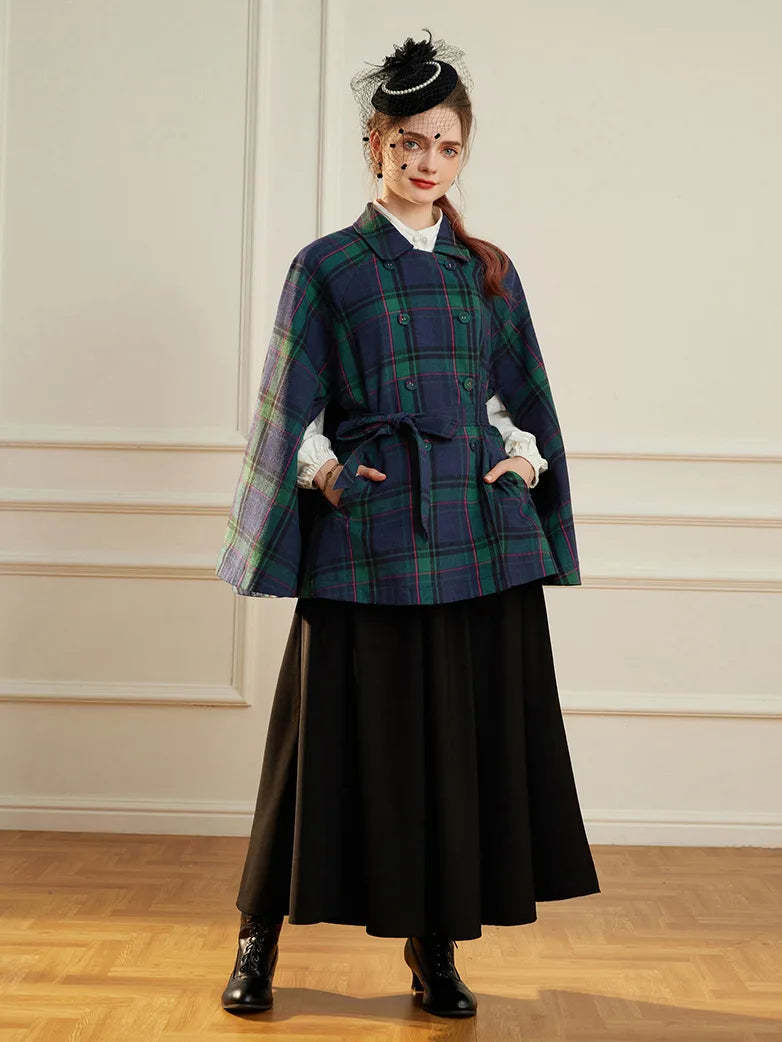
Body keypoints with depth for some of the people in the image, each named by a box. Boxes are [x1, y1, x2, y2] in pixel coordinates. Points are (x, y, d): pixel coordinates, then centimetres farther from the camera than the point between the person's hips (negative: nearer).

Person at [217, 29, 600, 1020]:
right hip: (370, 535, -3)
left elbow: (522, 397, 18)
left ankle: (436, 946, 16)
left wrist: (524, 457, 1)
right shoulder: (327, 267, 3)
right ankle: (259, 937, 16)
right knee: (349, 733, 1)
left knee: (469, 739, 3)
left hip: (480, 534, 3)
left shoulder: (489, 271, 12)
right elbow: (291, 412, 3)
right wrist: (323, 473, -11)